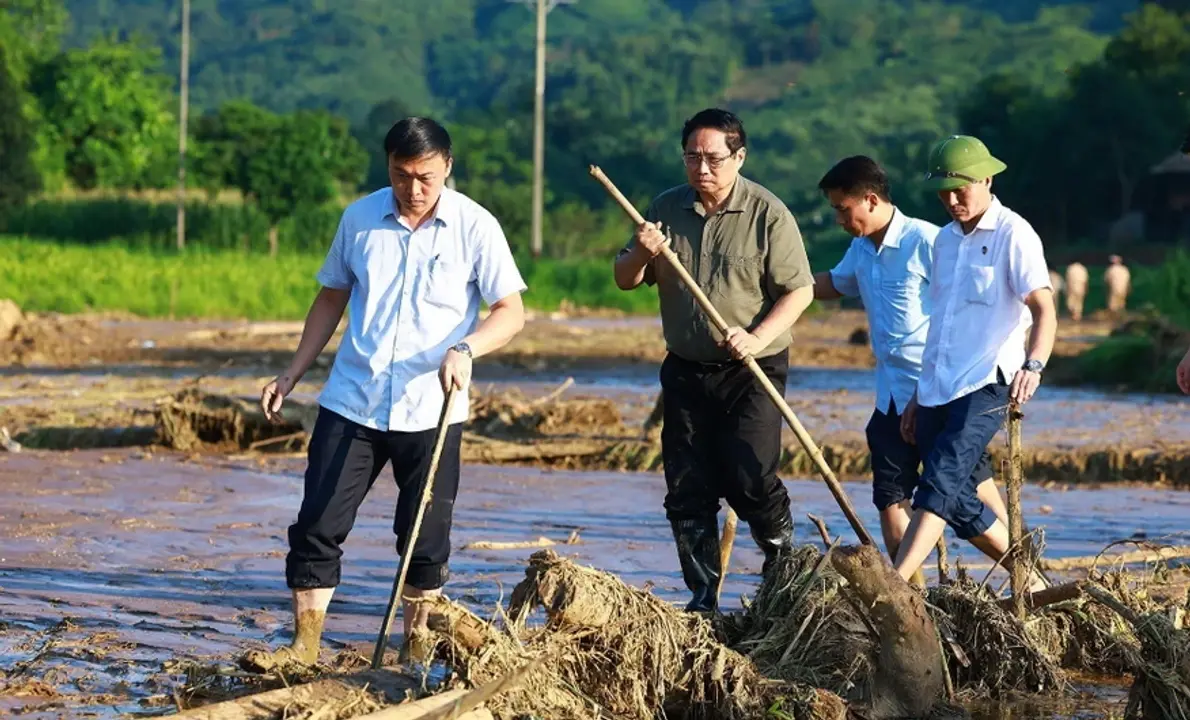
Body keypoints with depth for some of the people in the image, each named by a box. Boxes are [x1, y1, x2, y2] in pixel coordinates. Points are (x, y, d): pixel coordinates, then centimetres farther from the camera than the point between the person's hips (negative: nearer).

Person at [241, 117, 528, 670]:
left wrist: (465, 348, -24)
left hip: (430, 411, -2)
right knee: (318, 525, -4)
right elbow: (332, 298, 14)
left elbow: (510, 312, -5)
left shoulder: (474, 226, -5)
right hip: (351, 402, 2)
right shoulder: (360, 218, 3)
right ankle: (303, 646, 3)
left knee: (425, 539, 6)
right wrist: (293, 374, 9)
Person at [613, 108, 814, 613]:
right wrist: (641, 254, -12)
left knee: (749, 478, -14)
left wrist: (757, 337, -23)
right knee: (687, 490, 2)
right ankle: (702, 597, 10)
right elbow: (625, 281, 11)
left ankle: (782, 549, 16)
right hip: (686, 371, 4)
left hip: (752, 372, -4)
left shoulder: (767, 213, -7)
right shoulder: (665, 208, 6)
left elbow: (798, 290, -8)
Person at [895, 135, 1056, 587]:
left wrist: (1033, 366, -35)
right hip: (937, 391, 8)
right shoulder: (946, 240, 17)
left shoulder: (1013, 235, -5)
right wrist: (920, 396, 24)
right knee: (957, 502, 9)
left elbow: (1043, 310, -16)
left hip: (986, 386, -8)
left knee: (941, 480, -21)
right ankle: (1030, 583, 23)